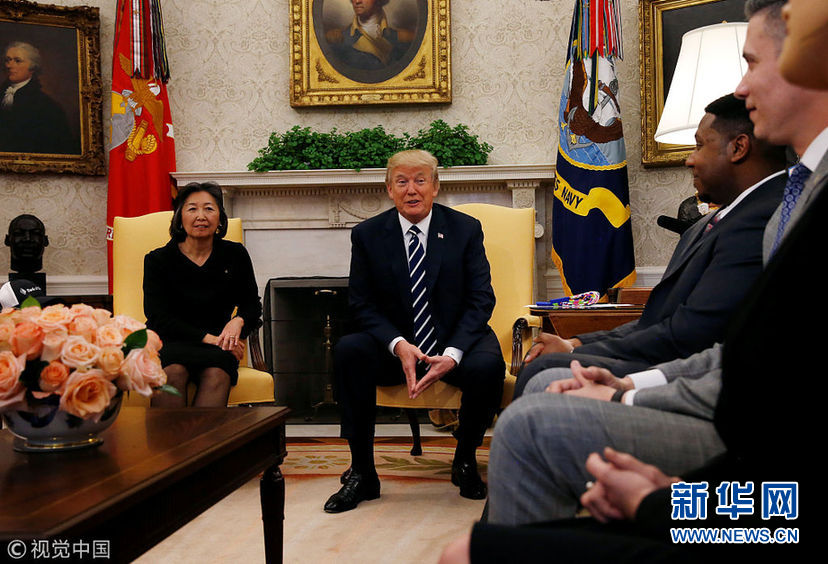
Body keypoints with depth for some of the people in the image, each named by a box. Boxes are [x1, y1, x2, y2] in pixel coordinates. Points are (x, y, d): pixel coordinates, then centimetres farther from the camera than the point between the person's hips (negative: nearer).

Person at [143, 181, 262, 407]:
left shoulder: (235, 255, 8)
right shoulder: (157, 260, 2)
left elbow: (252, 305, 16)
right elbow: (159, 319, -5)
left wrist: (239, 321, -9)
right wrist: (207, 338, -16)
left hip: (216, 348, 1)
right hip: (168, 344, -1)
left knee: (217, 374, -34)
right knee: (173, 371, -36)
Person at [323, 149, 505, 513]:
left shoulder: (465, 229, -1)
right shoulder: (368, 235, 0)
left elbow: (480, 300, -6)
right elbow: (362, 306, -2)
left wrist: (452, 355, -23)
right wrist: (399, 345, -22)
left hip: (455, 343, 0)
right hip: (394, 346, 1)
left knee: (488, 366, -33)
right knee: (348, 350, -29)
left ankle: (465, 460, -3)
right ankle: (362, 472, -16)